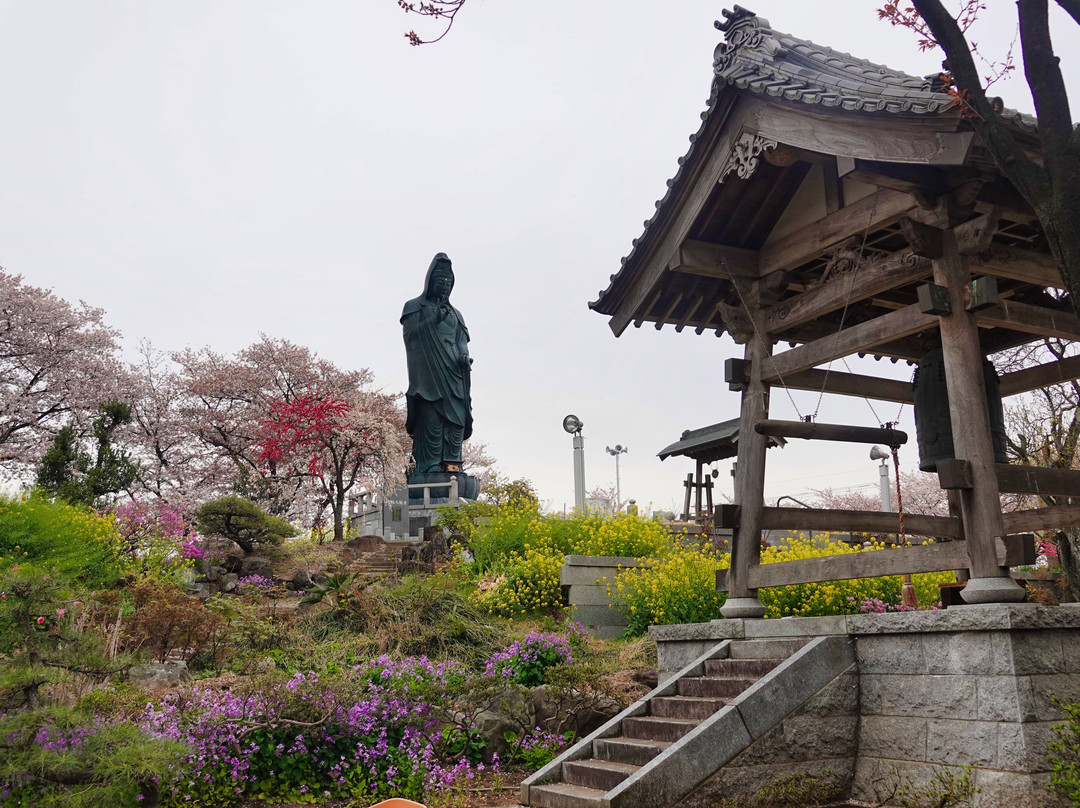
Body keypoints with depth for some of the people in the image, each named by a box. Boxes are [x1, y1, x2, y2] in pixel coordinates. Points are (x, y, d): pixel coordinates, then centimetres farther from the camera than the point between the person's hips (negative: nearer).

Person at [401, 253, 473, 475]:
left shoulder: (455, 313, 26)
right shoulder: (414, 307, 12)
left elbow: (462, 340, 16)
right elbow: (409, 334, -1)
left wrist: (464, 356, -6)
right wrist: (434, 320, -13)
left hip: (453, 374, 5)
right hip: (428, 374, -5)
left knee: (457, 419, -7)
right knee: (431, 419, -15)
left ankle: (452, 465, -10)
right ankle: (429, 467, -19)